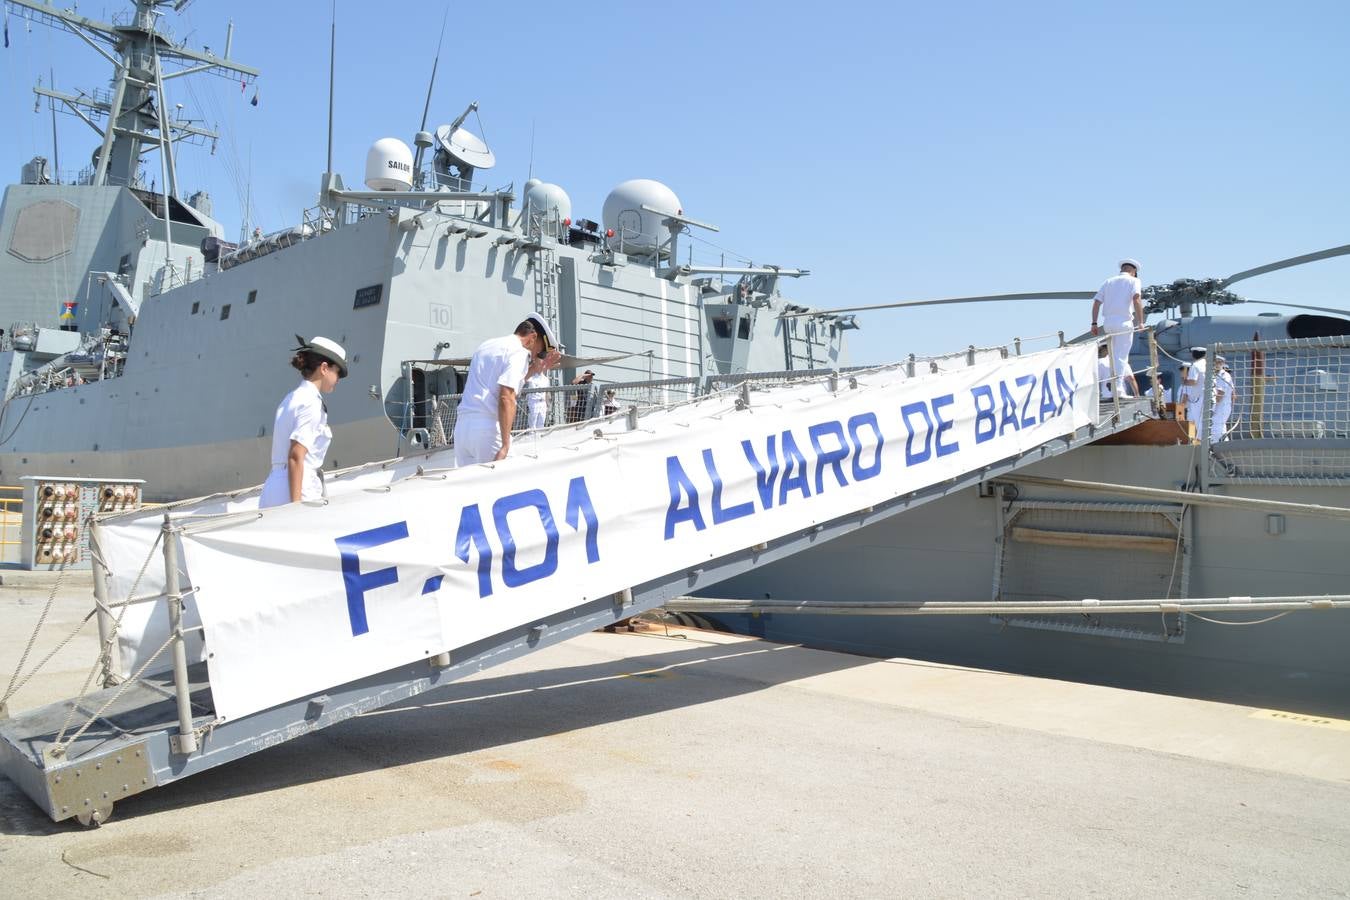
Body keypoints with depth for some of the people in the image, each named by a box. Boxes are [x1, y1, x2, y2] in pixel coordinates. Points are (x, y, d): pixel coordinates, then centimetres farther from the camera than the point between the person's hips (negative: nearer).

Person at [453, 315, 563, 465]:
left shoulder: (486, 345, 23)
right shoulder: (519, 352, -4)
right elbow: (506, 398, -16)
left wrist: (534, 369, 27)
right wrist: (505, 446, -20)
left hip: (461, 423, 8)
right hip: (488, 426, -8)